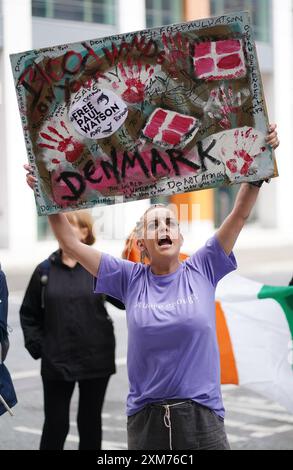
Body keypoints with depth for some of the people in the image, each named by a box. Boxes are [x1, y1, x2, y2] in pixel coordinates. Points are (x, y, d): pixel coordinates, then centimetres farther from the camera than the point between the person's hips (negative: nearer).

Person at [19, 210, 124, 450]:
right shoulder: (46, 270, 2)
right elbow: (29, 313, 8)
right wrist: (36, 345, -3)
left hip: (96, 360, 0)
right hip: (56, 361, 0)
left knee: (90, 422, 11)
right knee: (55, 424, 4)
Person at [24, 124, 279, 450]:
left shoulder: (202, 270, 2)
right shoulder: (130, 278, 4)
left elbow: (240, 214, -1)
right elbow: (71, 244, 4)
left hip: (202, 417, -1)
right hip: (145, 420, 1)